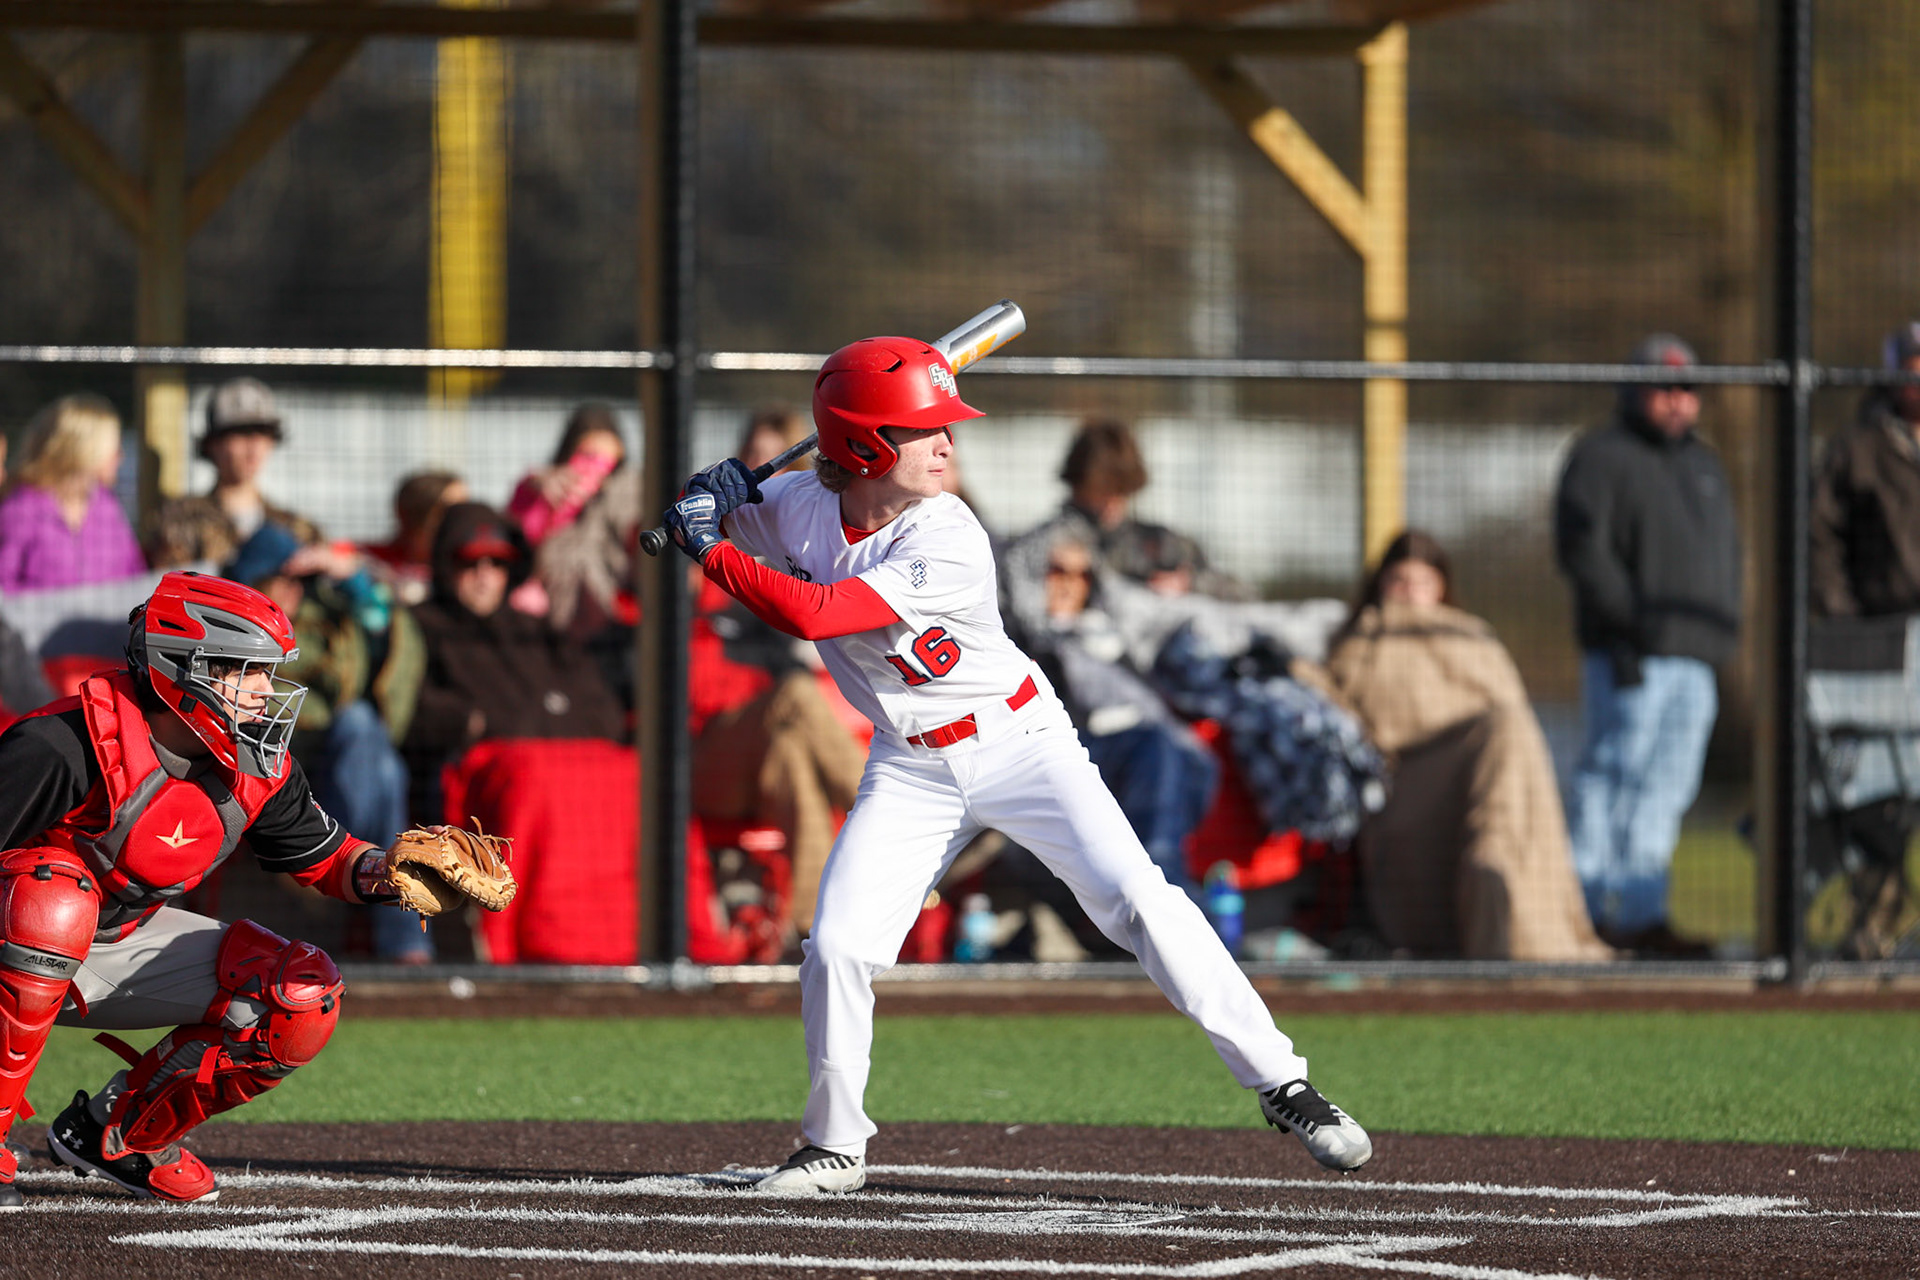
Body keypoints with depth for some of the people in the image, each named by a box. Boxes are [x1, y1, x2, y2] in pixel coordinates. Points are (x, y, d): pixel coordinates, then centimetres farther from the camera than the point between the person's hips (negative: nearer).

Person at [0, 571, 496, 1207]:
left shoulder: (258, 769, -7)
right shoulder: (66, 748, -29)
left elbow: (323, 855, 6)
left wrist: (383, 872, -15)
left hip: (123, 944, 6)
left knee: (304, 999, -10)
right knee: (56, 895, -42)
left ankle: (118, 1133, 6)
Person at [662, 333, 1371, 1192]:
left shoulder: (947, 544, -25)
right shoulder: (801, 505, -9)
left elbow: (811, 613, -32)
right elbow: (716, 521, 10)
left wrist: (711, 550, -23)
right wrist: (711, 500, -14)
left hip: (1018, 742, -4)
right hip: (911, 767, 4)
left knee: (1139, 903, -16)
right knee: (836, 949, -6)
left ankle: (1282, 1085, -13)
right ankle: (834, 1147, 14)